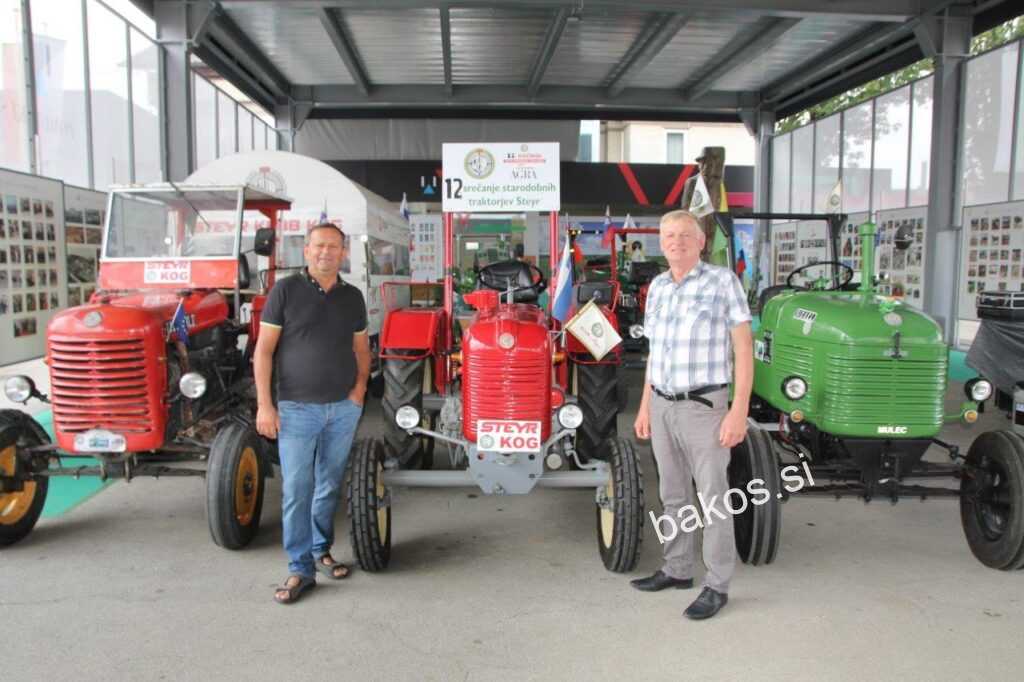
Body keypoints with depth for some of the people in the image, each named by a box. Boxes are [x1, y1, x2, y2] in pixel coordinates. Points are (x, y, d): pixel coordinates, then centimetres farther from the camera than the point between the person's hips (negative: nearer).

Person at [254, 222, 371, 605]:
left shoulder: (352, 297, 8)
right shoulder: (285, 291, -4)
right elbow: (264, 350, -6)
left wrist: (361, 384, 1)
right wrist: (264, 404, -11)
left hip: (344, 408, 4)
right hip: (297, 408, -3)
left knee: (329, 485, 13)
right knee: (296, 490, -1)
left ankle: (321, 550, 30)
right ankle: (300, 569, 8)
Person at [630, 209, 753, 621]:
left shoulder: (723, 280, -8)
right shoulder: (657, 287, 9)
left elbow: (744, 347, -10)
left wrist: (739, 410, -17)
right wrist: (645, 407, 14)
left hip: (704, 406, -6)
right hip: (662, 406, 6)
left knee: (712, 499, 1)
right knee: (673, 494, 15)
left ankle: (717, 586, 12)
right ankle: (677, 570, 29)